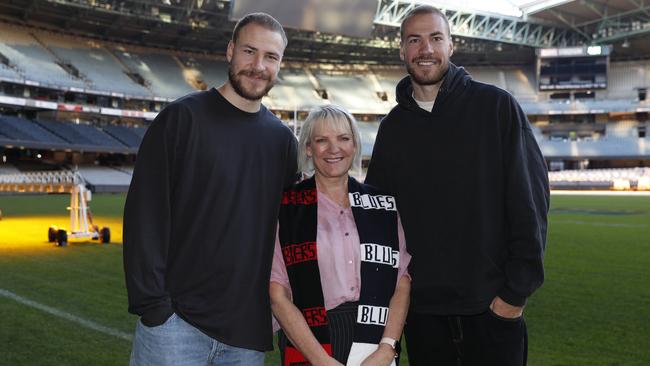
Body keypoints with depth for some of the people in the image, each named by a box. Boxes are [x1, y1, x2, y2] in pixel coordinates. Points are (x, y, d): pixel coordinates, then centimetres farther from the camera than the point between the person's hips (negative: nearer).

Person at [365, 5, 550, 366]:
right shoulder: (392, 128, 7)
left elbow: (530, 199, -7)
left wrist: (518, 291, -10)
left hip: (493, 308, -3)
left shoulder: (497, 107, -4)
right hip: (420, 308, 3)